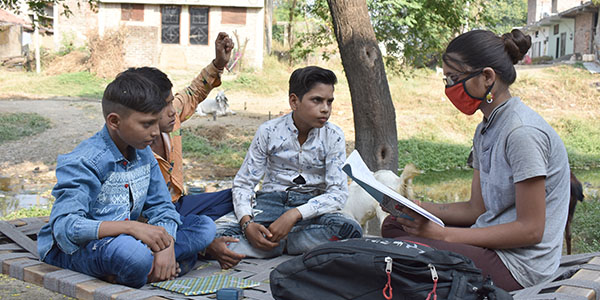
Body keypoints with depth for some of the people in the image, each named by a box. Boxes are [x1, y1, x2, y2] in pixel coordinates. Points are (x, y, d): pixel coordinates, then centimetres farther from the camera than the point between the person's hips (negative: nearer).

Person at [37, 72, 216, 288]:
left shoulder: (142, 153, 5)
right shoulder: (84, 162, -18)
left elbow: (161, 206, 6)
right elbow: (64, 226, -28)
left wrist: (166, 244, -16)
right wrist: (132, 227, -37)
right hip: (74, 247, -8)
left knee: (204, 227, -6)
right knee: (134, 253, -43)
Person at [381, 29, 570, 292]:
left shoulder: (522, 132, -20)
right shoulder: (485, 130, 10)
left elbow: (530, 230, -21)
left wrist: (443, 235, -20)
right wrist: (415, 208, -2)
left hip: (518, 264, -9)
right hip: (492, 240, 9)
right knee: (392, 226, 10)